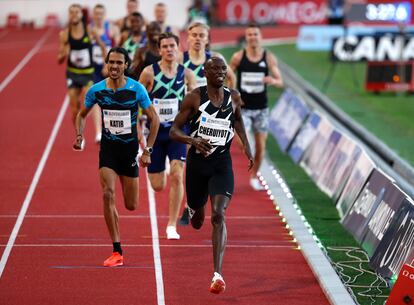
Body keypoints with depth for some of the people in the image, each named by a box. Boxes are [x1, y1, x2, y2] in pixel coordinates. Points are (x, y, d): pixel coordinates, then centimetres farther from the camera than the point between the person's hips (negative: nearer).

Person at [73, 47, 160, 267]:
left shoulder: (137, 89, -9)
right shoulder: (96, 90, -4)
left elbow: (154, 119, -2)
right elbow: (82, 114, 13)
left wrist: (147, 151, -6)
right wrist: (79, 136, -6)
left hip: (130, 148, 0)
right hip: (108, 148, 1)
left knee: (131, 206, 4)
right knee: (108, 194, -19)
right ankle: (117, 252, -12)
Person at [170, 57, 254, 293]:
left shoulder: (234, 97, 1)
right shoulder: (194, 98, -8)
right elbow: (174, 131, -7)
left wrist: (246, 146, 13)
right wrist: (193, 141, -26)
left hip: (222, 164, 0)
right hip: (197, 163, 0)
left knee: (218, 216, -17)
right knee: (197, 221, 13)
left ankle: (218, 274, -22)